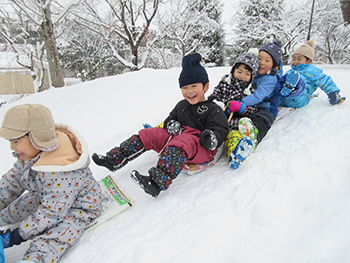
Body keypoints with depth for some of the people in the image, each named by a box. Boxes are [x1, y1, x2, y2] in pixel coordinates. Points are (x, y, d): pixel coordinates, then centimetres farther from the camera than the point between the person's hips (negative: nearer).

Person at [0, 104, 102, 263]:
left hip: (75, 208, -9)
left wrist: (19, 235, -20)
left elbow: (53, 212, -29)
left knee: (45, 246, -28)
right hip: (44, 199, 9)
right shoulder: (31, 152, -10)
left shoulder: (59, 171, -37)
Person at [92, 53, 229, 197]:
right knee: (146, 135, -7)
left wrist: (212, 138, -31)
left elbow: (220, 129, -8)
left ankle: (157, 182, -59)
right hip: (176, 136, 7)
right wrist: (171, 124, 3)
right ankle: (114, 160, -5)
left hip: (201, 149, -7)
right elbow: (170, 118, 28)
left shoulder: (213, 110, -1)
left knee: (180, 143, -41)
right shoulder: (181, 105, 19)